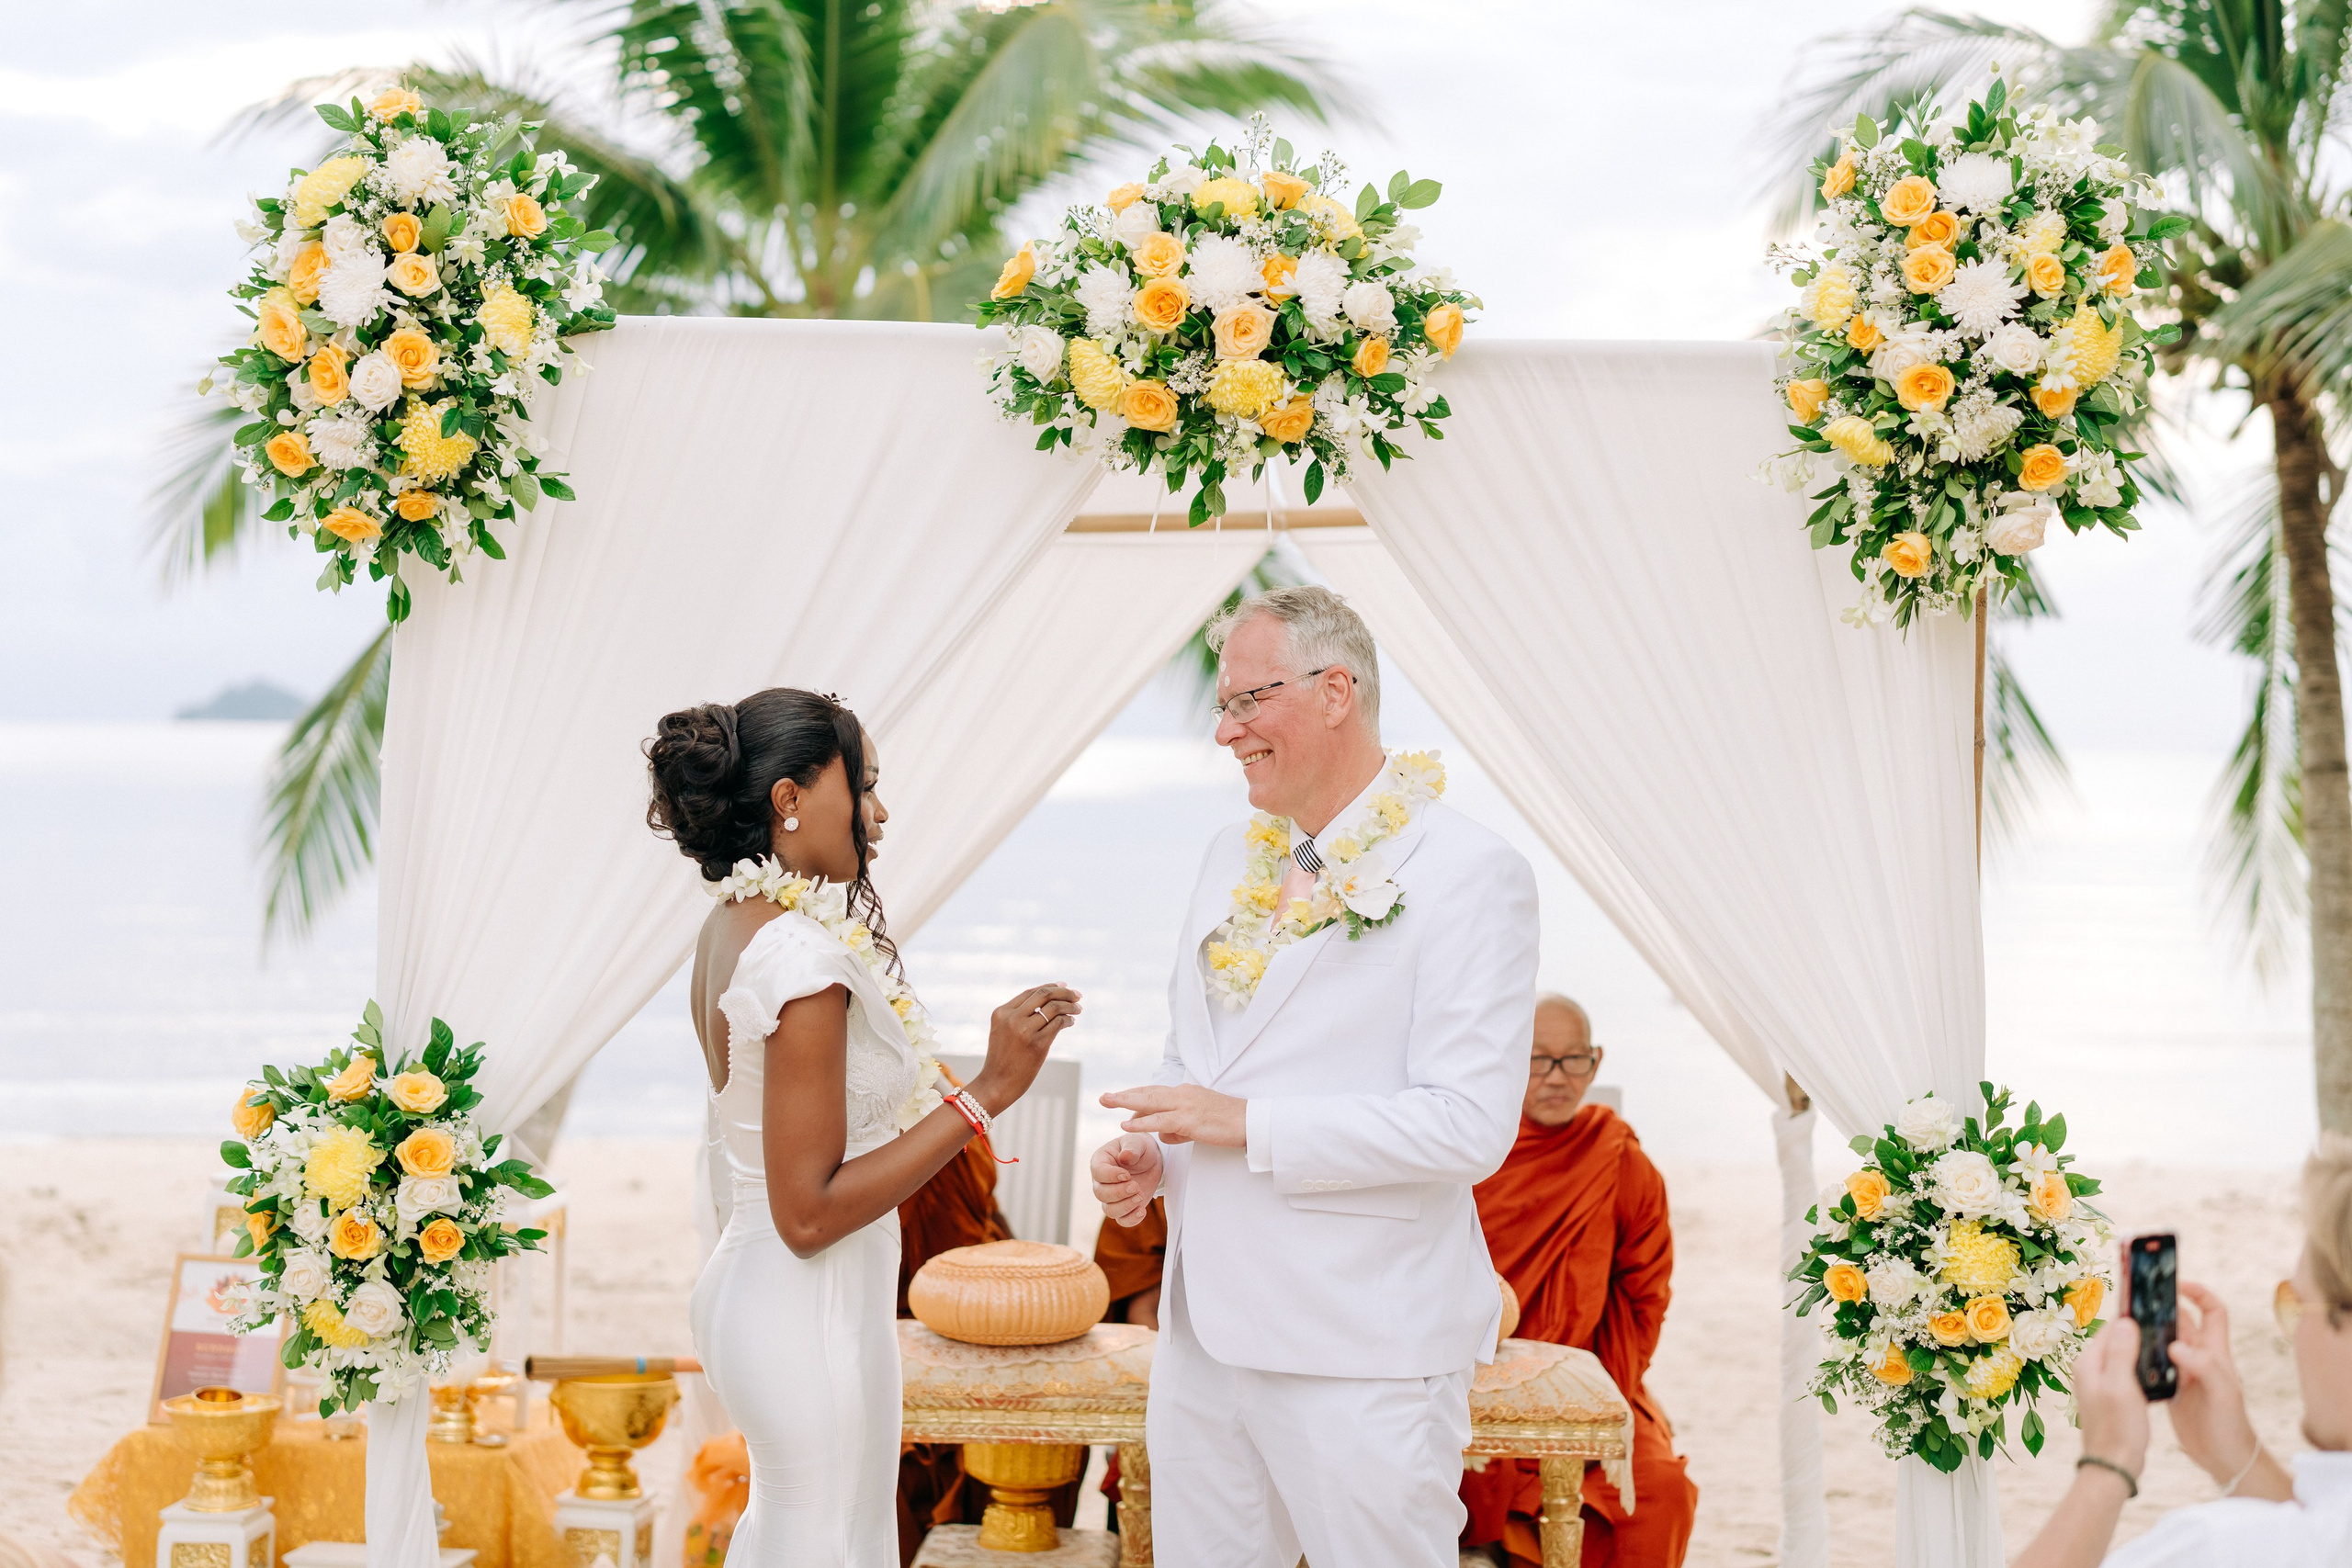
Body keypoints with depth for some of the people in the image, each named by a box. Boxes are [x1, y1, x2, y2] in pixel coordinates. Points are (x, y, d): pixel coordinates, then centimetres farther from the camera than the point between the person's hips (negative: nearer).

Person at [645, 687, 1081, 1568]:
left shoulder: (732, 926, 6)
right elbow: (810, 1212, -24)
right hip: (814, 1308, -10)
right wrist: (987, 1092, -24)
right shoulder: (804, 956, -24)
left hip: (749, 1288, 10)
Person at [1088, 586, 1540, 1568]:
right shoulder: (1233, 859, 14)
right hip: (1205, 1329, 7)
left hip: (1364, 1352, -7)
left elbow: (1472, 1125, -18)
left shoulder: (1468, 876, -11)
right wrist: (1140, 1154, 2)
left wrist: (1247, 1123, -18)